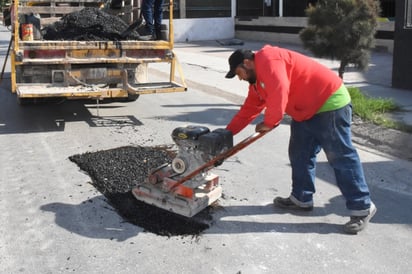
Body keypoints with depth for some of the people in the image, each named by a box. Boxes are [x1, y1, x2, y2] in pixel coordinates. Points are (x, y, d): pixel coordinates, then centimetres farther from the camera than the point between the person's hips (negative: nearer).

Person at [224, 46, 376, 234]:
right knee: (300, 155, 14)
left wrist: (269, 123, -18)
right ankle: (301, 198, 26)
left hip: (330, 103, -10)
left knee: (341, 158, -8)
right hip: (307, 111, 11)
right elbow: (248, 110, 22)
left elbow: (279, 93, -29)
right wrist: (227, 132, 22)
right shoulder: (257, 80, 16)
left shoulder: (267, 60, -16)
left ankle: (362, 208, -2)